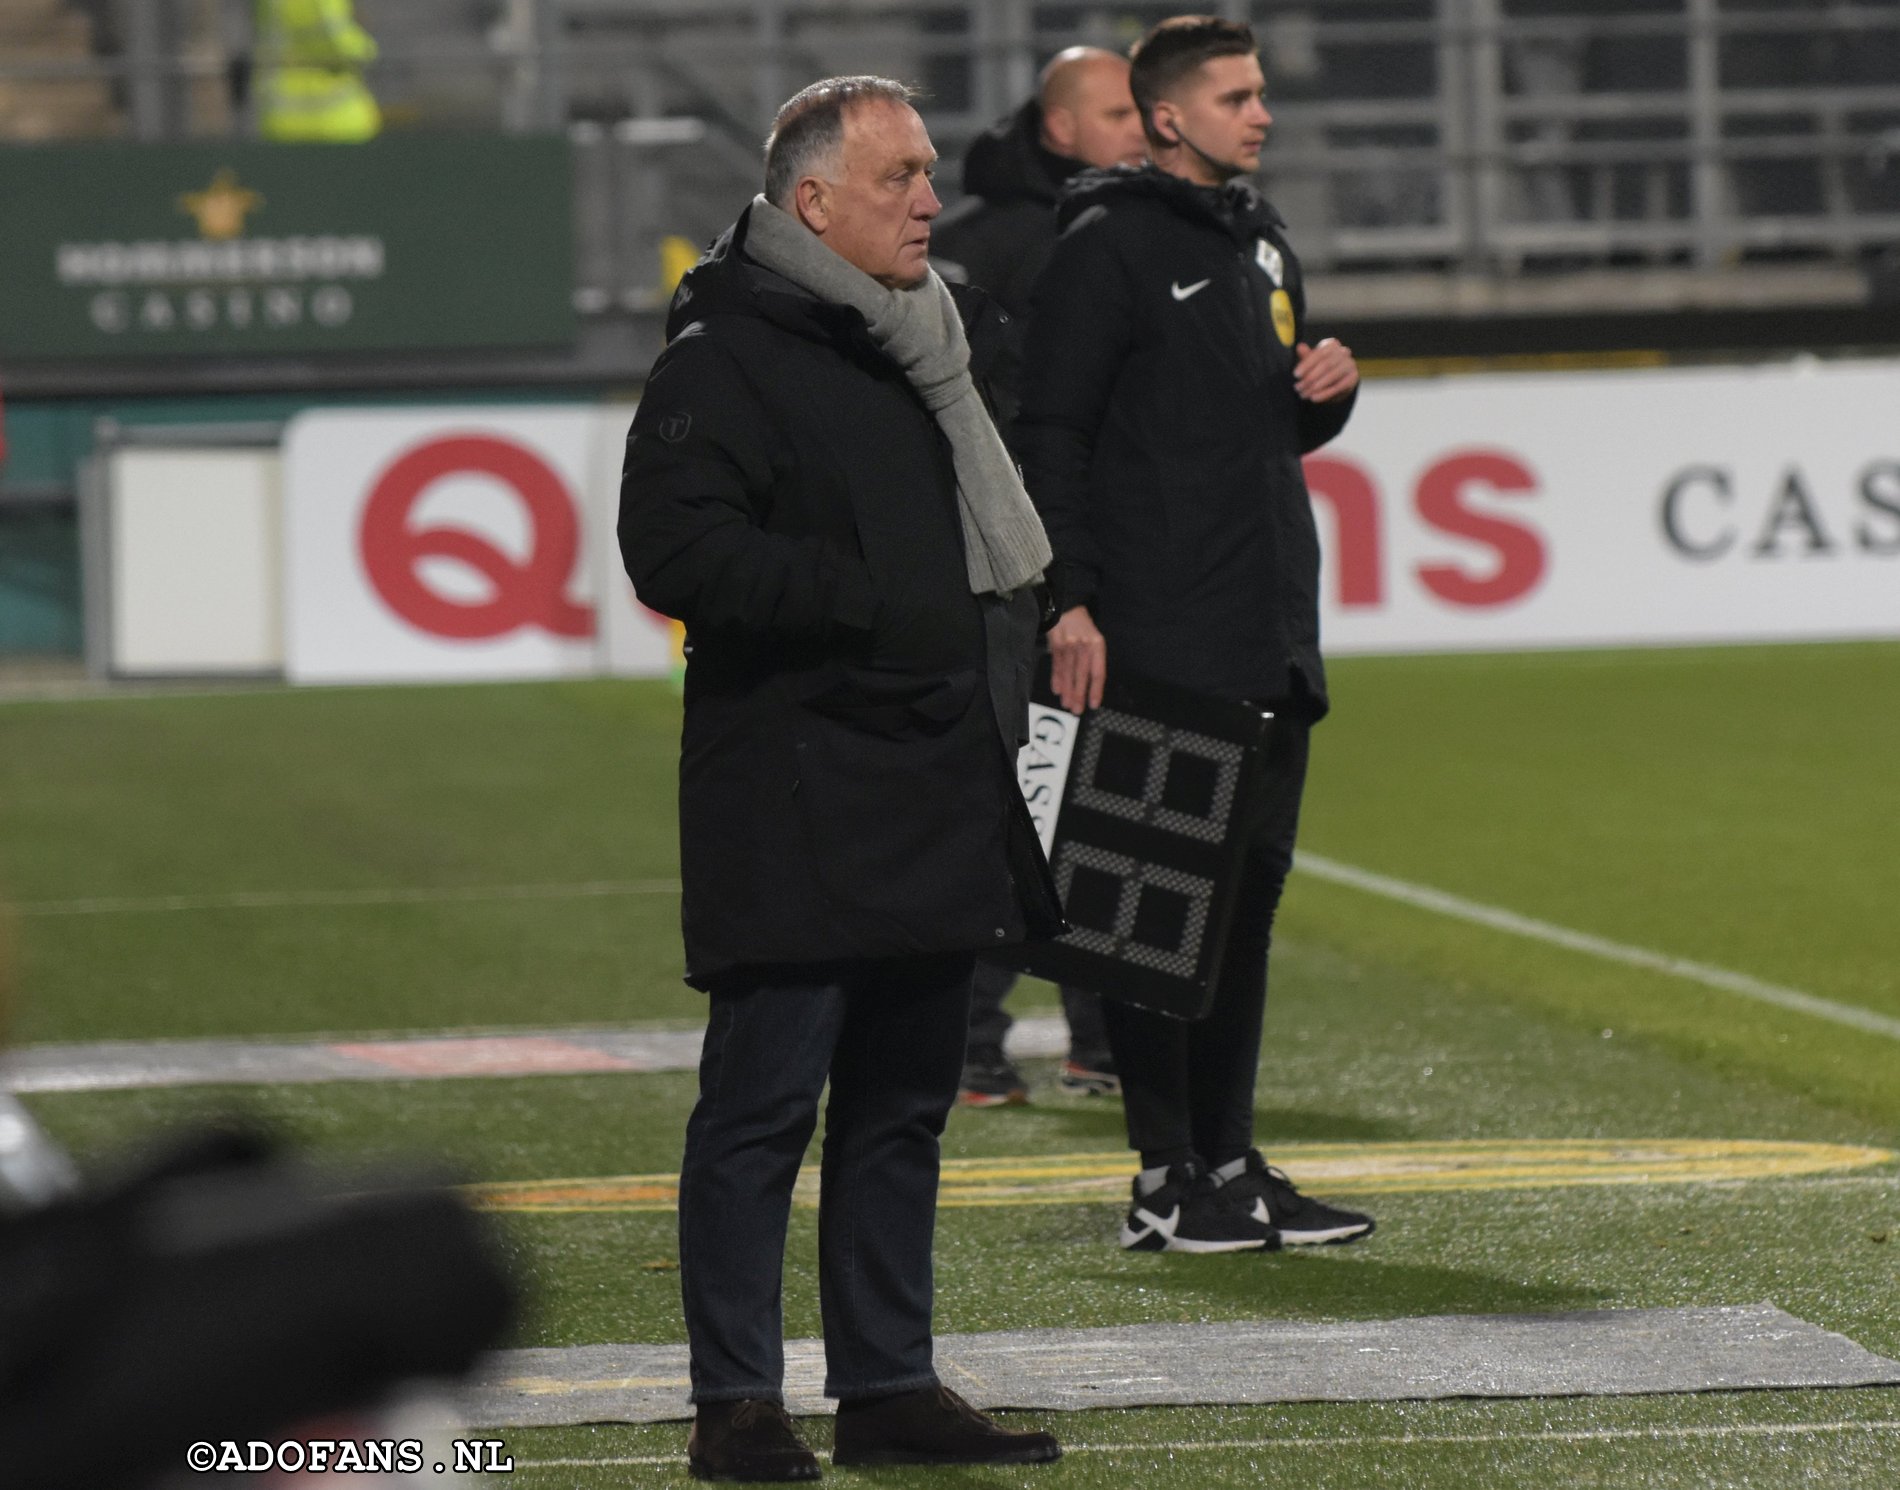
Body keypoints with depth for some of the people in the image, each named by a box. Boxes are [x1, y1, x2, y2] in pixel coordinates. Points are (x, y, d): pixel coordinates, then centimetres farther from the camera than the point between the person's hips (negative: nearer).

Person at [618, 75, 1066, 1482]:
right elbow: (677, 552, -20)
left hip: (938, 802, 8)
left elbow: (996, 533, 33)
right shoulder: (725, 361, -10)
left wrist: (1005, 668, 22)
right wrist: (867, 599, -21)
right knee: (766, 1101, -5)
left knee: (905, 1102, 11)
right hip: (793, 807, -8)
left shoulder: (942, 341, 16)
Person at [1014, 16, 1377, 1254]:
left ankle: (1230, 1160, 17)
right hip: (1158, 641, -8)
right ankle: (1169, 1182, -3)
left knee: (1249, 886, 10)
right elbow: (1052, 437, -11)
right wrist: (1070, 604, -18)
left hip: (1271, 639, 8)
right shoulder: (1109, 247, -7)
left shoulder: (1261, 241, 17)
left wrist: (1331, 388, 3)